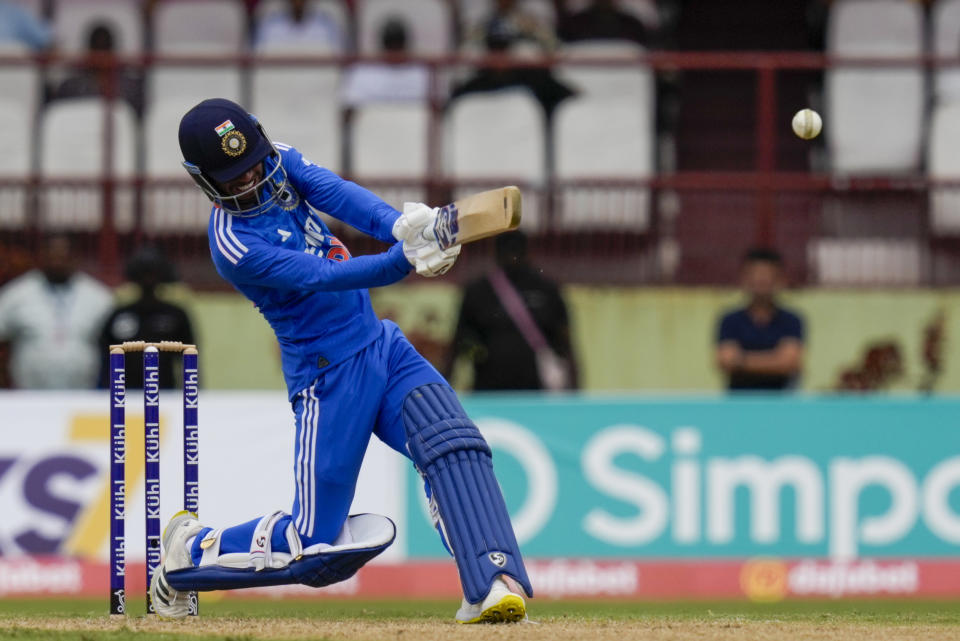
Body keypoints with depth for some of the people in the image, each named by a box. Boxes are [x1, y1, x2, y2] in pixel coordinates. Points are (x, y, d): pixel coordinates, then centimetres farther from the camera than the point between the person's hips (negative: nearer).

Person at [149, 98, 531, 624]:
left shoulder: (279, 162, 1)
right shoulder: (234, 245, -20)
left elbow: (339, 195, -15)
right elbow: (324, 277, -29)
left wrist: (403, 226, -35)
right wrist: (406, 259, -43)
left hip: (382, 344, 7)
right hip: (329, 377, -7)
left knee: (453, 445, -20)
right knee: (312, 546, -2)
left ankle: (492, 584, -31)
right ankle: (190, 552, 22)